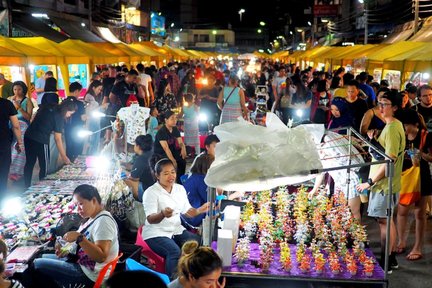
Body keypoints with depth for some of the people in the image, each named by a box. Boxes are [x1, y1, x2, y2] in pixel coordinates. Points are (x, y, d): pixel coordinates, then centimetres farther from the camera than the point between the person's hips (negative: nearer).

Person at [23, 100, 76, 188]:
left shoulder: (46, 107, 10)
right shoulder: (59, 118, -11)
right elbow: (58, 139, -11)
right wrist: (64, 156, -7)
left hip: (28, 136, 8)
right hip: (40, 140, -8)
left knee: (29, 163, 15)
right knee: (44, 166, 5)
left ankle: (27, 187, 22)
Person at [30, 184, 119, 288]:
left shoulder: (103, 221, -22)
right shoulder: (94, 218, 8)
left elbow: (101, 256, -30)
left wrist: (79, 237, -31)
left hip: (89, 275, -10)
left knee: (37, 265, -4)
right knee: (43, 258, 20)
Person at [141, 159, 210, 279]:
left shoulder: (180, 188, 9)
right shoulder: (150, 192, -11)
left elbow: (187, 212, 13)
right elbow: (150, 219, -20)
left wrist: (200, 210, -7)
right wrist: (163, 214, -42)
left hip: (177, 230, 6)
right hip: (156, 233, -6)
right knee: (175, 252, -33)